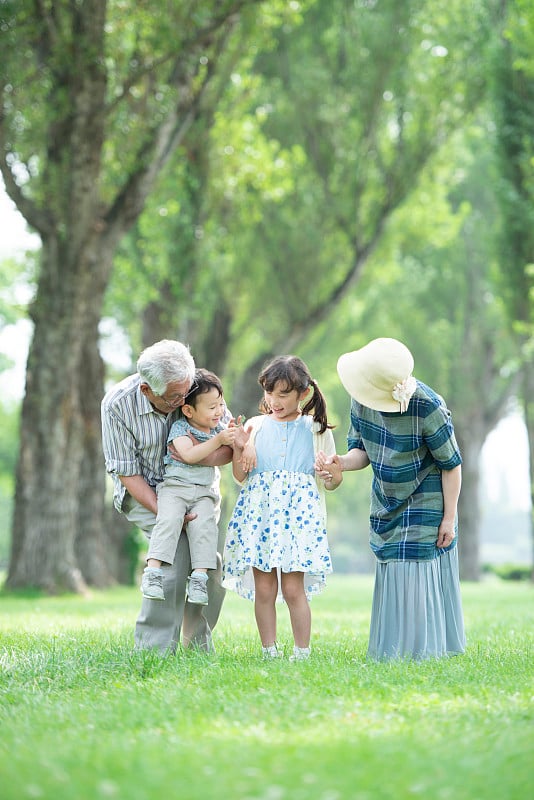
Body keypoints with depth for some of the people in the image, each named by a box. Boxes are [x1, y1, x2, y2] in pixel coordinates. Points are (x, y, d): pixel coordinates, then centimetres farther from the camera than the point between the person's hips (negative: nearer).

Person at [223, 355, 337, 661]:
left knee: (293, 588, -8)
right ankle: (270, 653, 7)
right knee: (263, 588, 0)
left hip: (298, 513, -2)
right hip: (259, 512, 2)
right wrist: (241, 446, -7)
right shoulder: (255, 426, 12)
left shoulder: (316, 430, 8)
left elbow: (329, 482, 11)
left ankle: (302, 654, 0)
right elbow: (240, 476, 10)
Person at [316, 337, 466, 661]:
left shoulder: (427, 406, -28)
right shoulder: (361, 400, -12)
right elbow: (362, 449, 0)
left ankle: (425, 650, 3)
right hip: (387, 506, 6)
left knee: (420, 572, -7)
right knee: (390, 574, 9)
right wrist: (342, 464, -24)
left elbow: (451, 463, -18)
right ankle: (391, 654, 16)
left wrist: (450, 517, -14)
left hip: (426, 503, -6)